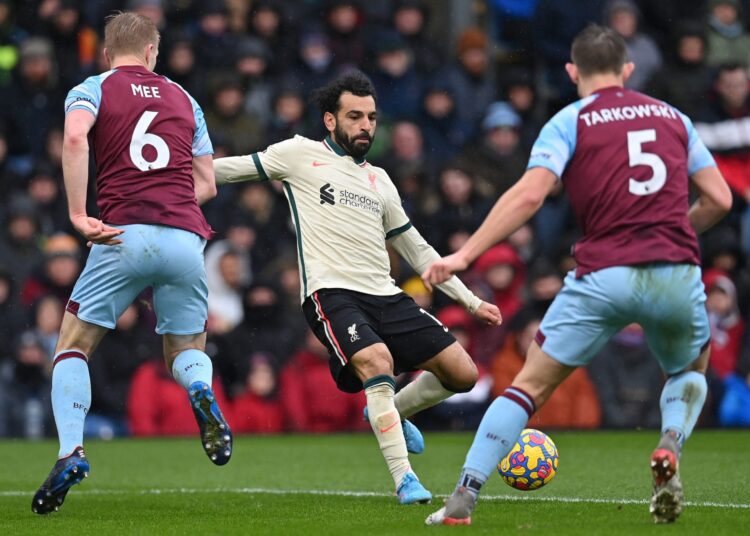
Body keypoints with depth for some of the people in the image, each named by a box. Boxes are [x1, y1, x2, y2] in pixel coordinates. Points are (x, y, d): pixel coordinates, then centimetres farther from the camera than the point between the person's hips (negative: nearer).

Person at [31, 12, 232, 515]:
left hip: (124, 236, -3)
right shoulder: (184, 99, 21)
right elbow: (206, 184, 20)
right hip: (185, 238, 3)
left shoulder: (91, 89, 10)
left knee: (73, 345, 12)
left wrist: (78, 215, -14)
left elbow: (75, 137, -13)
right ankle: (201, 392, -17)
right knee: (186, 352, 19)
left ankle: (71, 451, -9)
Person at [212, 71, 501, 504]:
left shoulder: (379, 180, 22)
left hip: (386, 296, 6)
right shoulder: (302, 155, 8)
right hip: (331, 293, -6)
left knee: (463, 373, -3)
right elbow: (236, 168, 9)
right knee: (378, 363, -32)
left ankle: (391, 412, 25)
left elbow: (418, 250, 26)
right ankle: (404, 479, -26)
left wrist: (471, 301, 23)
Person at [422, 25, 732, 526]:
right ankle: (670, 447, 0)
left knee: (531, 384, 8)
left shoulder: (570, 122, 6)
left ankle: (464, 498, -1)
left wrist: (465, 254, -9)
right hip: (677, 276, 2)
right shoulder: (672, 117, 17)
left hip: (604, 275, -2)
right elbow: (719, 198, 15)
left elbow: (529, 195, -8)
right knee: (690, 372, 30)